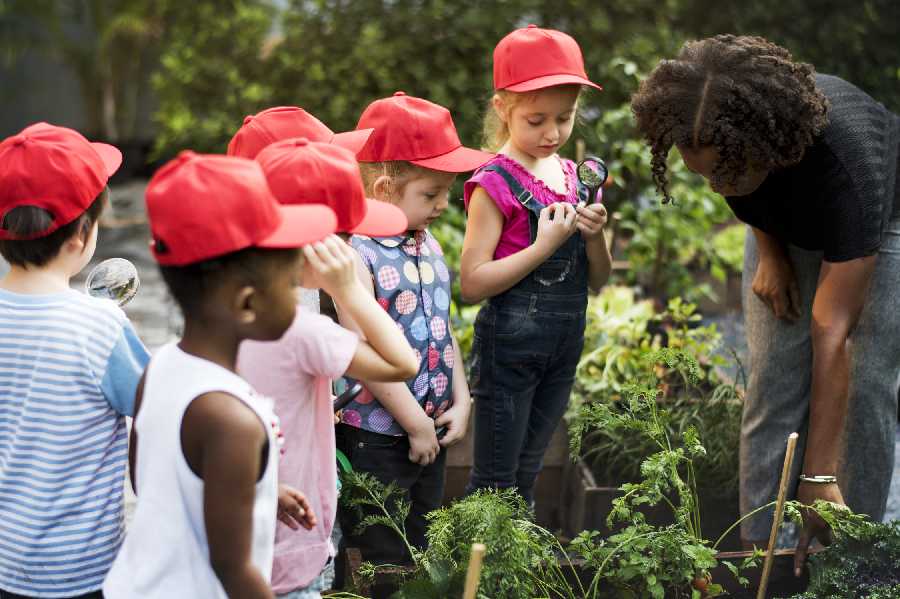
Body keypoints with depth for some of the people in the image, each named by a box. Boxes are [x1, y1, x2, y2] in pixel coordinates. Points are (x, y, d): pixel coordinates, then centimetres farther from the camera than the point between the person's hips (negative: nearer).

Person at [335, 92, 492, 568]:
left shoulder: (429, 246, 7)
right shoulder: (358, 256, -18)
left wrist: (460, 403, 3)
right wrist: (417, 425, -16)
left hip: (430, 431, 8)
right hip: (375, 436, -8)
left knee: (420, 549, 19)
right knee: (383, 560, 4)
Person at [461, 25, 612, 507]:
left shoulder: (572, 176, 8)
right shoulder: (496, 183, -12)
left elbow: (598, 281, 11)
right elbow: (472, 283, -18)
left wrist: (594, 235, -8)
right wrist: (545, 246, -21)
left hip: (565, 346, 7)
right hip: (509, 345, -6)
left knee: (526, 478, 17)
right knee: (494, 484, 1)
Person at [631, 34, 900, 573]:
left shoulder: (848, 162, -45)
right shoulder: (726, 135, -33)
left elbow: (830, 338, -43)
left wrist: (817, 479, -40)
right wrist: (770, 252, -10)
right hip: (787, 228, 4)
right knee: (773, 380, -4)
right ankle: (758, 547, 2)